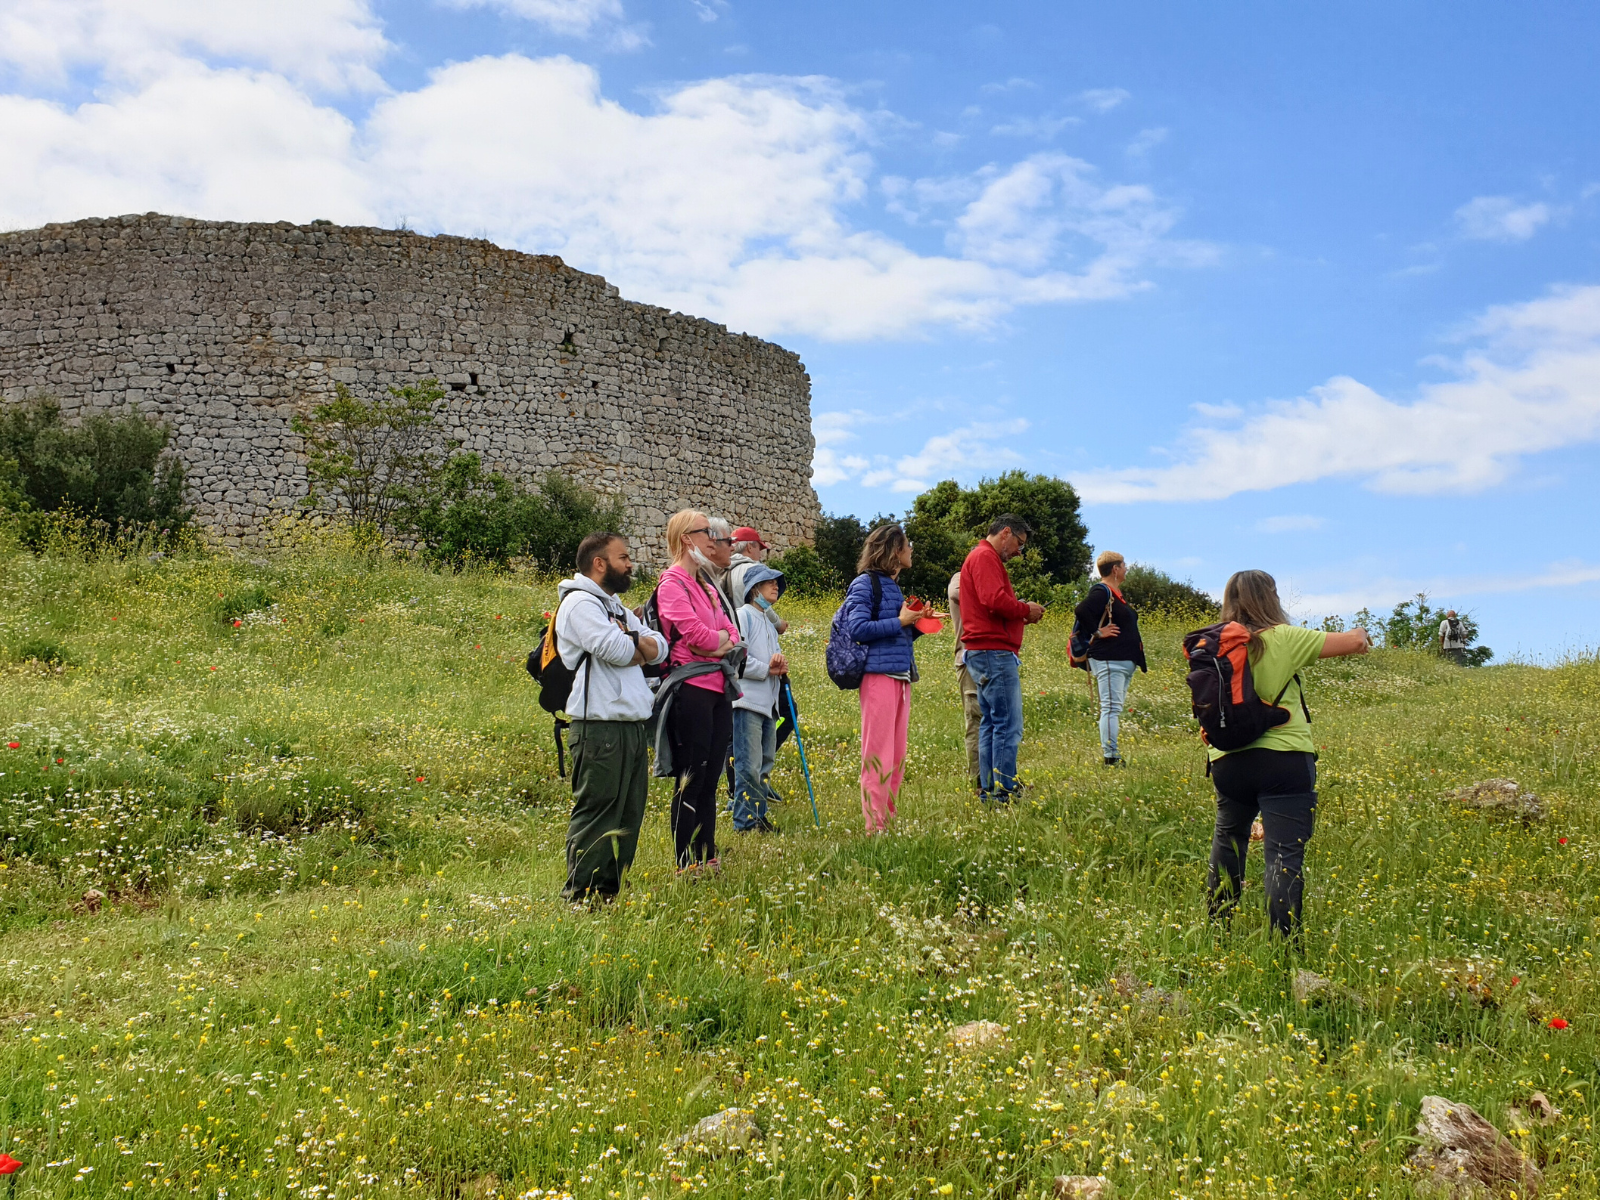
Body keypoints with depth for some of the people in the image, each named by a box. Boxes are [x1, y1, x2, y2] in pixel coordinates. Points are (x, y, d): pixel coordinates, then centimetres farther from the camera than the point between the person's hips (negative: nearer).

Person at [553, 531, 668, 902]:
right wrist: (637, 644, 3)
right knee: (595, 813, -7)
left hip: (632, 726, 9)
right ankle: (580, 894, -2)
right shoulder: (579, 602, -6)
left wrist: (629, 639, -5)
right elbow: (616, 651, -19)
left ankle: (610, 889, 19)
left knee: (629, 815, 11)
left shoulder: (615, 605, 23)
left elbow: (658, 649, 14)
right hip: (600, 728, -9)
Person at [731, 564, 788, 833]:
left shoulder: (769, 624, 23)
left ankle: (759, 817, 19)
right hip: (748, 700, -9)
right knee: (749, 765, -9)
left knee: (764, 764, 12)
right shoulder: (743, 615, -5)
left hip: (769, 703, 9)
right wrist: (767, 669, -13)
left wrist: (781, 667, 4)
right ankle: (745, 821, -4)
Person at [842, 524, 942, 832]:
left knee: (896, 755, 11)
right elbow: (858, 628, -15)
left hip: (901, 676, 9)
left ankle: (888, 821, 18)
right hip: (879, 675, -9)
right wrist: (900, 622, -11)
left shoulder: (892, 586, 19)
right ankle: (874, 826, -3)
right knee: (877, 754, -6)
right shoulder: (865, 584, -5)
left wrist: (917, 624, 7)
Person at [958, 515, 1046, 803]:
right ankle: (1004, 792, -8)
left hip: (986, 653, 11)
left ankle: (988, 790, 15)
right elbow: (995, 601, -23)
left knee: (990, 724, 12)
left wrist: (1022, 613, 8)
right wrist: (1026, 610, -8)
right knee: (1009, 726, -10)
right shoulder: (985, 557, -9)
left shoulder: (984, 558, 24)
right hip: (994, 652, -11)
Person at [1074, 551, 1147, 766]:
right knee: (1111, 708, -12)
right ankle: (1110, 757, -13)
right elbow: (1081, 611, -28)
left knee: (1115, 708, 11)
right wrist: (1097, 632, -19)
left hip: (1124, 661, 10)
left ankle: (1113, 754, 14)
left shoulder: (1115, 593, 19)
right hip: (1109, 660, -10)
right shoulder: (1102, 591, -12)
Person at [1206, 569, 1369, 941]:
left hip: (1227, 760, 5)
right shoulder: (1284, 638, -8)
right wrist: (1359, 636, 19)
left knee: (1227, 840, 24)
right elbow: (1353, 642, -2)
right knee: (1285, 854, -5)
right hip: (1283, 758, -5)